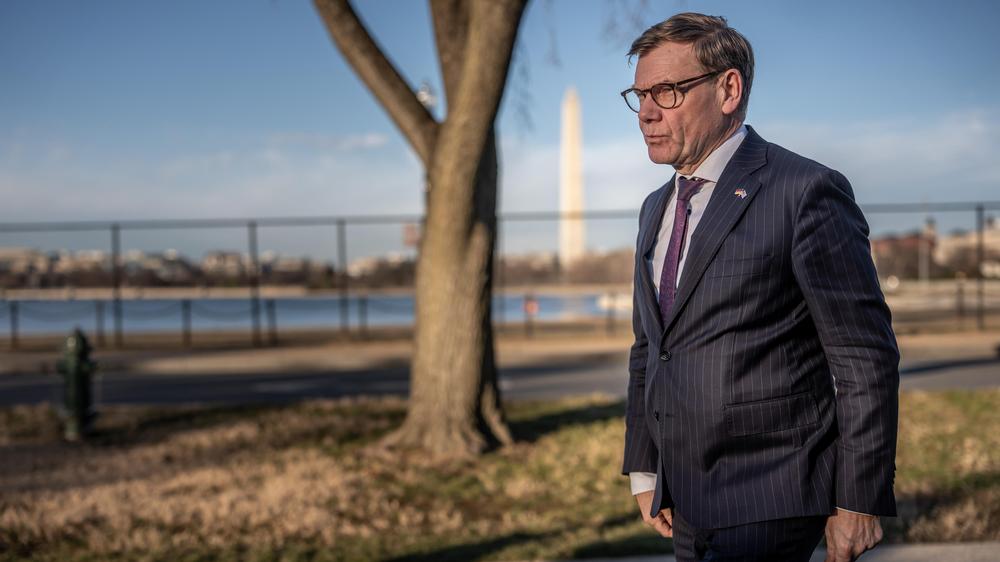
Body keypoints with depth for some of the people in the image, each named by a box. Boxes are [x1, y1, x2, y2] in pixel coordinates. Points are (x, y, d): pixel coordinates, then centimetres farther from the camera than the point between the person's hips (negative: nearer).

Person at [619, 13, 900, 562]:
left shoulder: (807, 192, -10)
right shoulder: (656, 210, 14)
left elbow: (865, 356, -12)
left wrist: (859, 500, -13)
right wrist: (644, 472, 17)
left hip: (771, 502, -7)